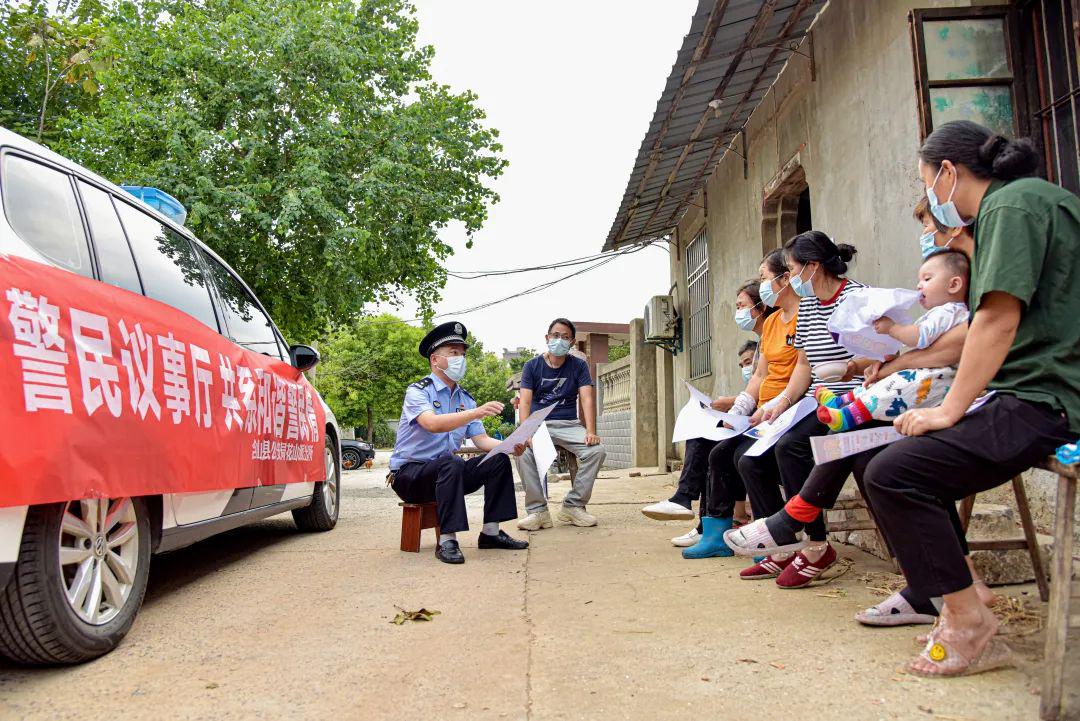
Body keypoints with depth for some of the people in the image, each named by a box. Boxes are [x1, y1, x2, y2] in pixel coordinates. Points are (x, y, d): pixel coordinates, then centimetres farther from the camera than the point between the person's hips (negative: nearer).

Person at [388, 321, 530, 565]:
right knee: (450, 462, -36)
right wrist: (476, 413, -41)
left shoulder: (465, 399, 10)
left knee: (499, 460, -10)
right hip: (409, 474, -6)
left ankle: (491, 532, -8)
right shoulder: (418, 391, -11)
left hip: (445, 473, 7)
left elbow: (481, 439, 2)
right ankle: (446, 540, -33)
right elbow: (433, 424, -31)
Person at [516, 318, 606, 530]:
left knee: (597, 451, -25)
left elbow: (587, 399, -6)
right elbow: (525, 402, -8)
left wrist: (590, 432, -23)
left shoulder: (578, 366, 6)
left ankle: (573, 506, -11)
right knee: (523, 453, -33)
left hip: (569, 424, 1)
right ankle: (538, 510, -20)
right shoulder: (532, 366, 3)